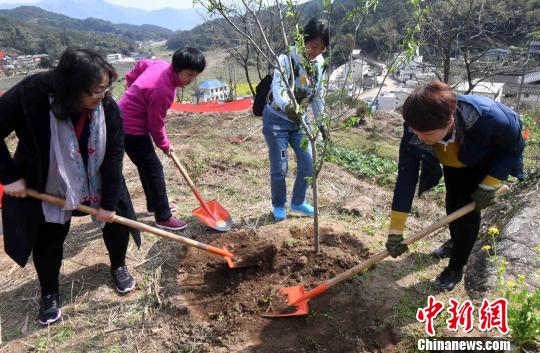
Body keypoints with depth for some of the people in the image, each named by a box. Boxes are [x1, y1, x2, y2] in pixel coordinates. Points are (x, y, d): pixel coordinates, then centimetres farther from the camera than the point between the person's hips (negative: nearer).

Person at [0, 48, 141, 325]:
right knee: (48, 240, 7)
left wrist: (108, 202, -17)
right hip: (47, 187, -2)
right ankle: (49, 294, 31)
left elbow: (114, 155, -19)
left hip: (98, 182, 2)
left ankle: (118, 266, 35)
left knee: (117, 218, 6)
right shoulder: (30, 94, -31)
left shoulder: (109, 108, -23)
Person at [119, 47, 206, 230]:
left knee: (146, 167, 20)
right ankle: (163, 218, 6)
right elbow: (156, 124, -21)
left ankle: (154, 205, 36)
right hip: (132, 129, -10)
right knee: (154, 170, -4)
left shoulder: (162, 65, -4)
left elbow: (141, 65, 17)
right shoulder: (163, 90, -31)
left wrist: (132, 82, 30)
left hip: (127, 122, 10)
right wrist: (164, 145, -4)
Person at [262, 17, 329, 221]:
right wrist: (287, 106, -55)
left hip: (299, 119, 6)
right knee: (279, 167, -1)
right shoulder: (288, 57, -20)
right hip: (276, 118, -5)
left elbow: (318, 95, 9)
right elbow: (278, 85, -36)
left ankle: (298, 202, 27)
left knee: (308, 164, 5)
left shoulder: (321, 64, -1)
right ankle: (279, 205, 23)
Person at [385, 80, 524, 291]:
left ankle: (456, 269, 10)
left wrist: (490, 185, -29)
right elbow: (406, 179, -33)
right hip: (453, 164, 3)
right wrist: (396, 232, -31)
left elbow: (514, 147, -23)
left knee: (468, 209, -8)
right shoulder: (415, 133, -37)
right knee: (452, 205, 14)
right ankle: (455, 242, 45)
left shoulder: (487, 116, -46)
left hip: (486, 163, -3)